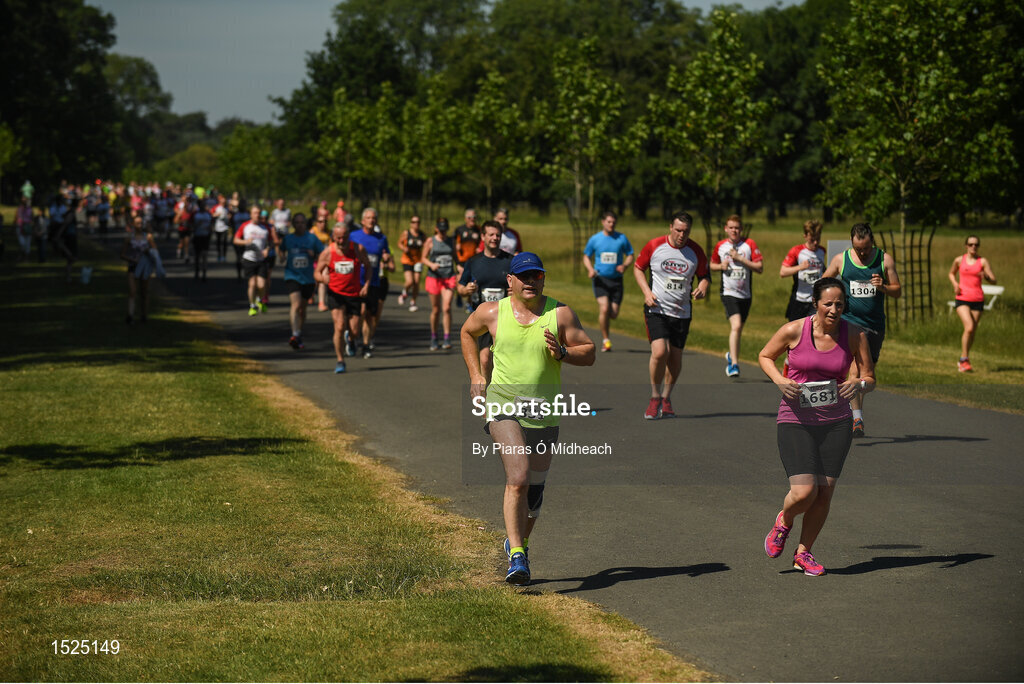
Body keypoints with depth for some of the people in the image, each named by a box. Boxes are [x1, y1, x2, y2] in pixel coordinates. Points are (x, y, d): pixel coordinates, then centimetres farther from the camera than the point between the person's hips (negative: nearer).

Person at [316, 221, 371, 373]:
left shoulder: (358, 249, -8)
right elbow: (317, 272, -1)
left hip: (354, 294, 1)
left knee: (354, 332, 1)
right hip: (335, 293, -1)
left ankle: (349, 338, 41)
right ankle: (340, 361, -2)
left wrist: (367, 284, -7)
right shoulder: (327, 253, -9)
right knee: (339, 327, -18)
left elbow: (368, 265, 7)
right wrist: (323, 278, -25)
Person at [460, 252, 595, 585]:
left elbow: (589, 353, 2)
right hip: (503, 403, -2)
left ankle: (519, 541, 37)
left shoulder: (560, 313, 0)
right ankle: (517, 556, -20)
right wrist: (475, 375, 12)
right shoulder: (492, 312, 0)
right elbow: (467, 333, 21)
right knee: (518, 478, -20)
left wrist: (562, 352, -18)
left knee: (534, 487, 11)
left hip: (544, 411, 2)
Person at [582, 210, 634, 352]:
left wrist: (625, 265, -12)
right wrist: (590, 269, -8)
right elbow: (586, 257, 13)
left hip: (616, 280, 2)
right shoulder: (594, 239, 3)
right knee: (604, 309, -20)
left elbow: (630, 256, 10)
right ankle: (605, 340, -7)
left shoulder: (622, 238, 3)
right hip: (600, 278, -2)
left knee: (613, 314, 0)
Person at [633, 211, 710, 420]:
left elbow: (704, 275, 13)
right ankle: (655, 397, 0)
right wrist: (647, 292, -7)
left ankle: (666, 399, 26)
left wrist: (703, 287, -11)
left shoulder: (696, 251, 0)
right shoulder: (655, 246, -5)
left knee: (675, 358, 5)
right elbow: (638, 268, 7)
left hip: (681, 313, 3)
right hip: (656, 310, -3)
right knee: (660, 352, -19)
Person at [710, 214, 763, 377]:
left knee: (738, 330, 15)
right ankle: (734, 364, -22)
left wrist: (740, 259, -16)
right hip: (728, 293, -2)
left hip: (746, 294, 2)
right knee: (736, 326, -21)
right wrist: (721, 266, -5)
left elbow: (760, 268, -7)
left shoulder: (749, 244, -3)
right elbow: (712, 265, 18)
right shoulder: (720, 246, 2)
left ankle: (731, 355, 42)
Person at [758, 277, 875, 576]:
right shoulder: (793, 330, -9)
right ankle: (784, 521, 22)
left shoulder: (855, 335, -4)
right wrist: (779, 380, -12)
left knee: (825, 493, 1)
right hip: (795, 420, -3)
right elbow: (764, 356, 8)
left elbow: (870, 378, 4)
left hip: (836, 422, 3)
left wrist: (859, 384, -20)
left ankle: (803, 553, 22)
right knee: (804, 492, -14)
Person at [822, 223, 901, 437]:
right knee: (855, 368, -19)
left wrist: (883, 287, -16)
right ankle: (857, 419, -21)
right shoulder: (840, 259, 2)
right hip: (849, 321, -2)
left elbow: (897, 291, 5)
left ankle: (856, 407, 33)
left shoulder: (884, 260, 3)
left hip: (875, 325, 3)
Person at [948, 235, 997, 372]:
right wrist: (955, 284, 2)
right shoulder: (959, 260, 4)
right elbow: (951, 273, 23)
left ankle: (962, 360, 23)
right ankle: (964, 360, -10)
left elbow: (994, 281, -3)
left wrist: (986, 276, -25)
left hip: (977, 300, 2)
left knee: (972, 331, 6)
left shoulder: (983, 261, 1)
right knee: (969, 327, -20)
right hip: (962, 299, -2)